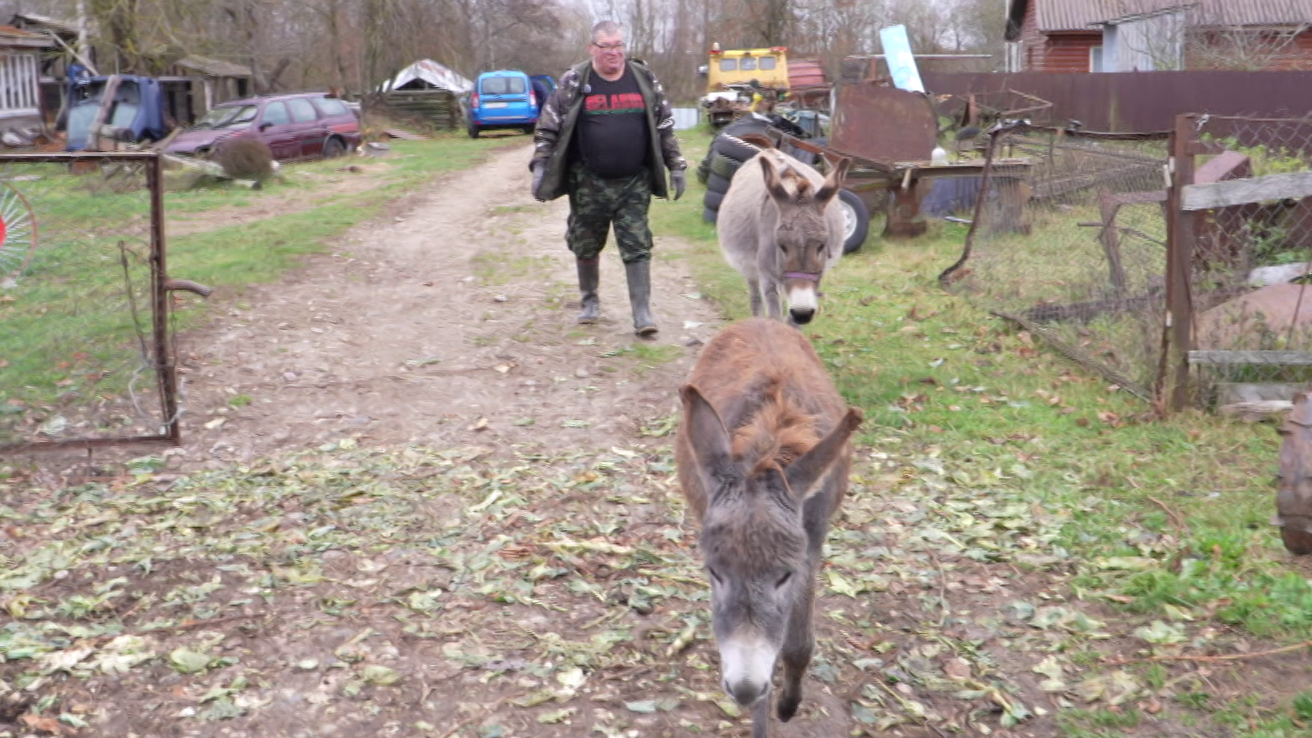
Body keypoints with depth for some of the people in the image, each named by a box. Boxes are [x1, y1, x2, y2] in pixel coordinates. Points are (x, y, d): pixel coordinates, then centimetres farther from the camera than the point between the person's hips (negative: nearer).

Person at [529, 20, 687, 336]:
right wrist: (540, 168, -9)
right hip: (589, 183, 0)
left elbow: (665, 127, 9)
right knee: (586, 246, 11)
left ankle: (642, 313, 0)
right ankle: (590, 300, 33)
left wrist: (676, 167, 5)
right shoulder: (574, 83, -3)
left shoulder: (644, 80, 3)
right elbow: (548, 128, -1)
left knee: (637, 248, -3)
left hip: (634, 183, 1)